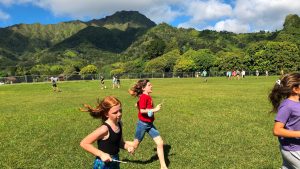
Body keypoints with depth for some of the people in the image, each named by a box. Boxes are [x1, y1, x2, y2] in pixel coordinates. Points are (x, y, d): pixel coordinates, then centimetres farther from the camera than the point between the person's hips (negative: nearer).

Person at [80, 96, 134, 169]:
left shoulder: (119, 124, -4)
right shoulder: (105, 129, -26)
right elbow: (84, 143, -23)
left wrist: (127, 146, -8)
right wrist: (101, 154, -25)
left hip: (114, 162, 8)